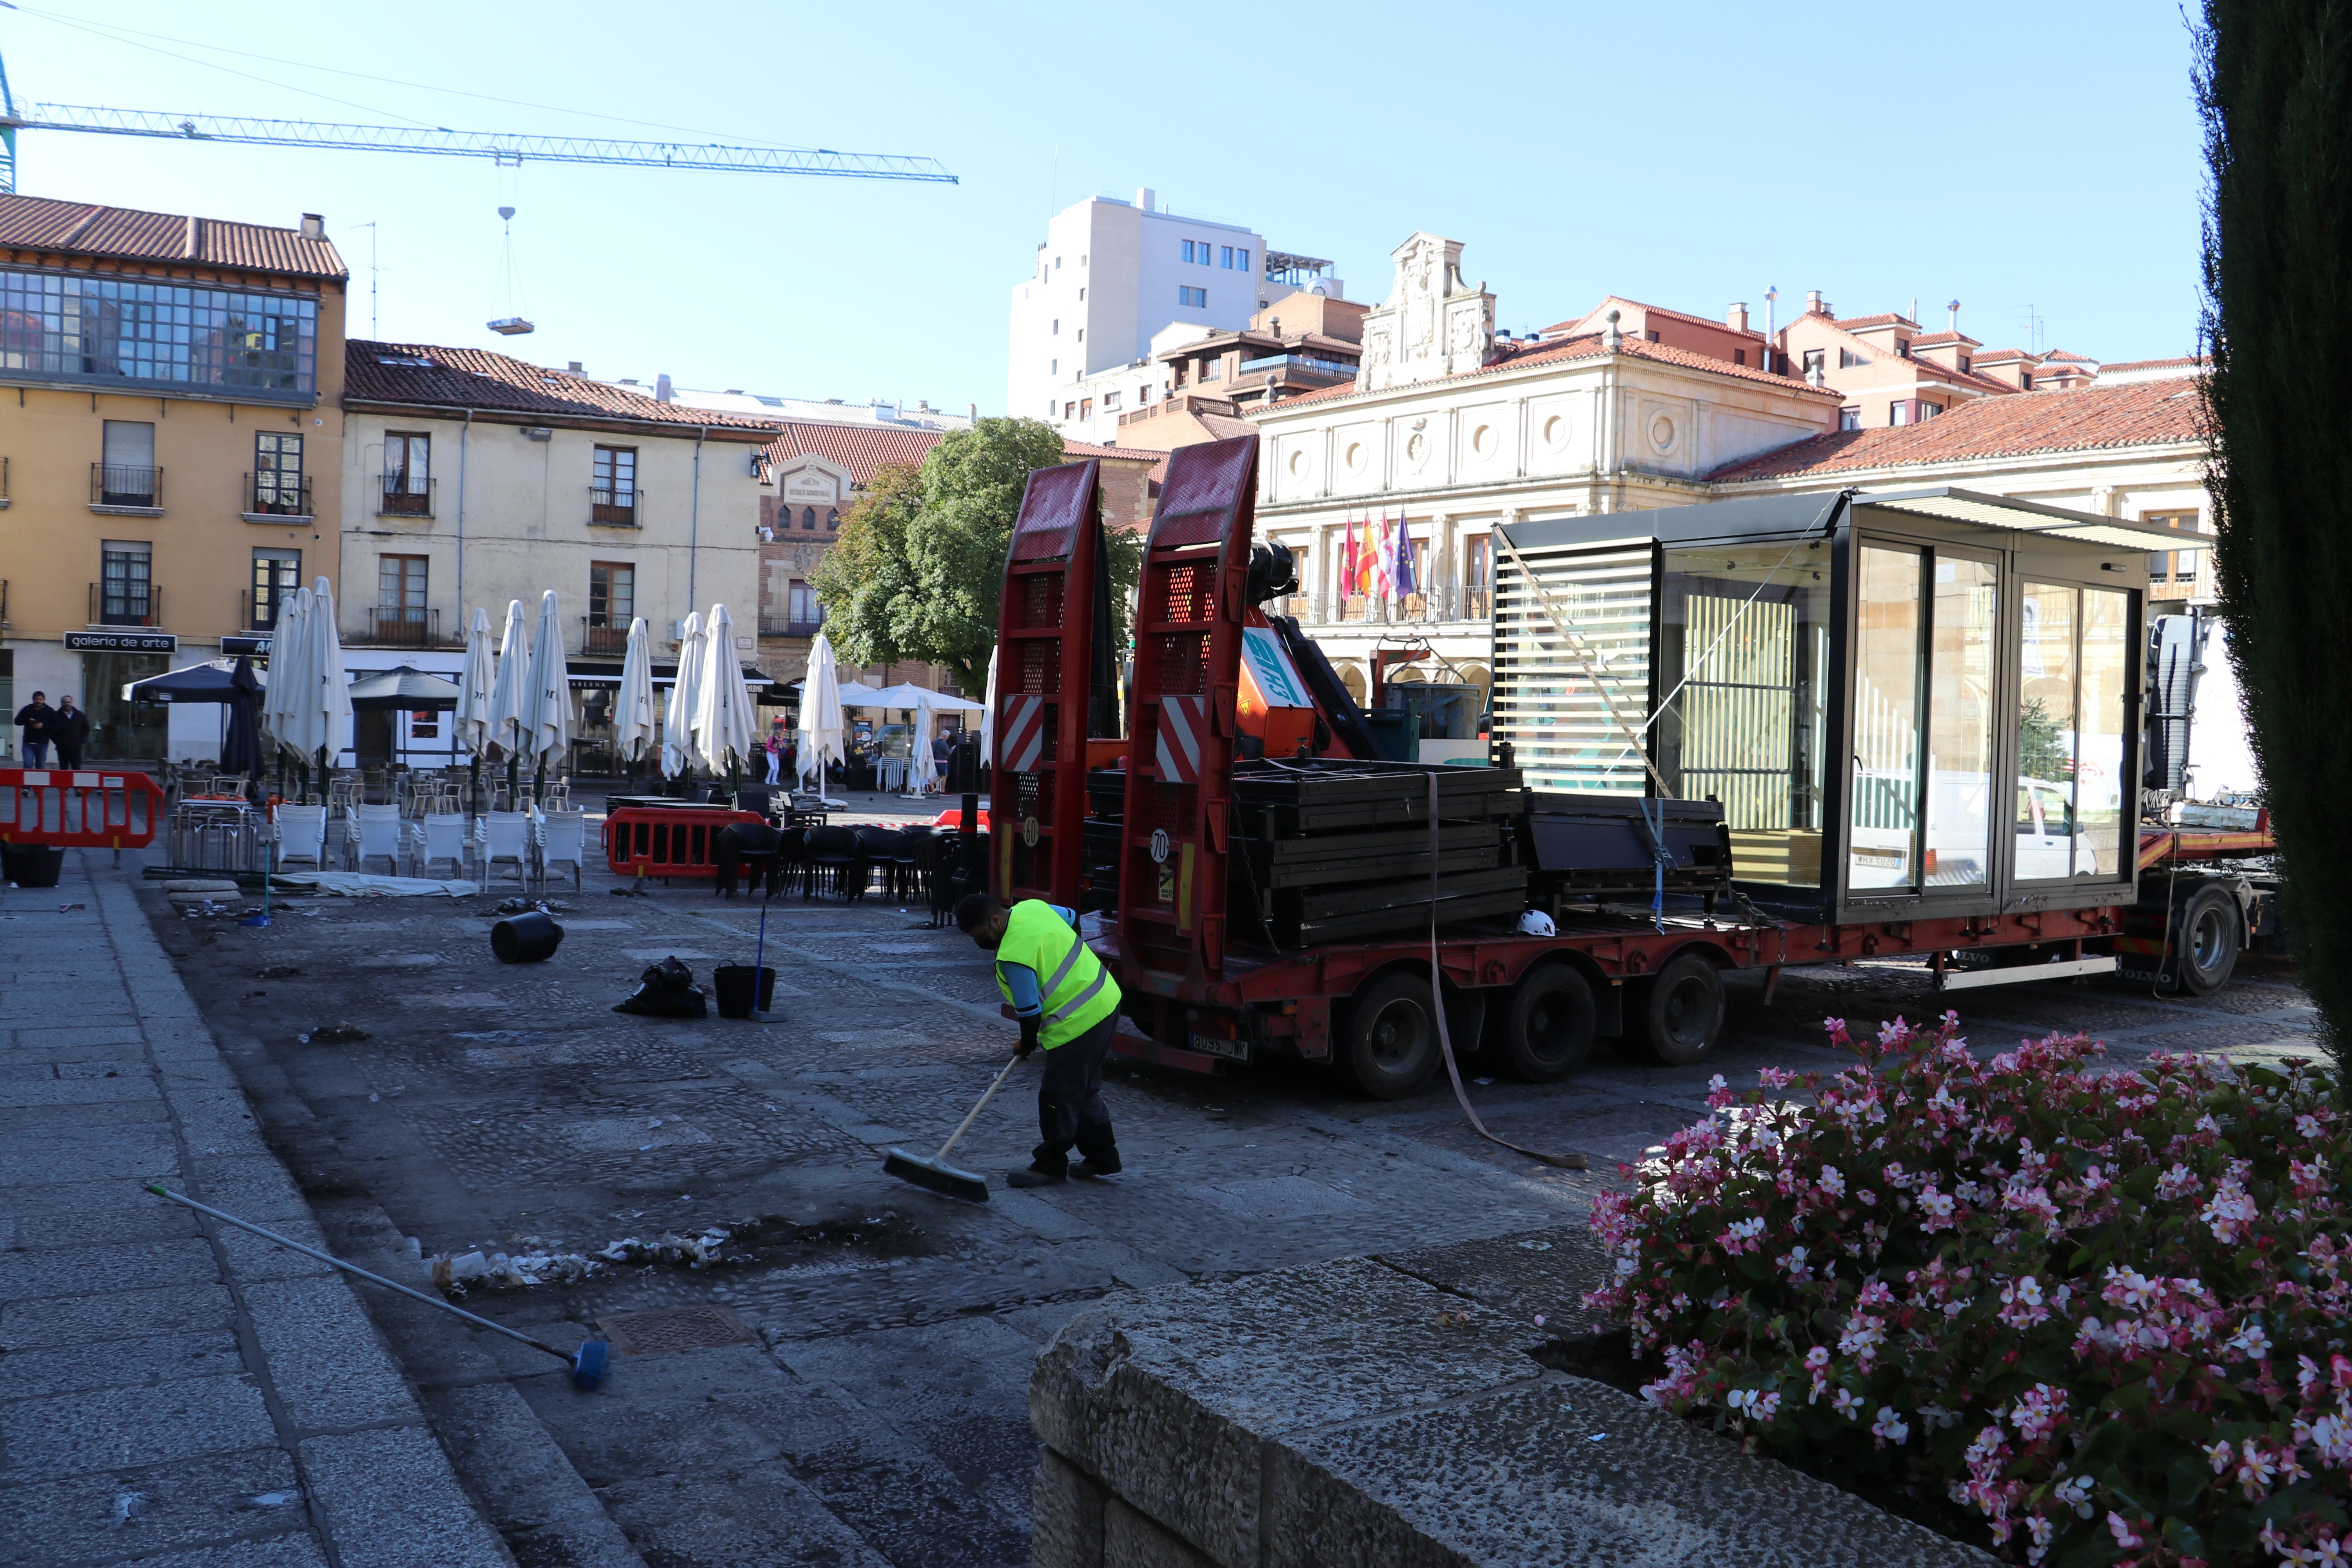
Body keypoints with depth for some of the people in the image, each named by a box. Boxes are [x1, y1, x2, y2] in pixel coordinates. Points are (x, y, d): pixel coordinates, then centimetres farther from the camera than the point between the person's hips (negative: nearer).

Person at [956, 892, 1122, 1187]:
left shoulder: (1013, 956, -23)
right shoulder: (1032, 907, 3)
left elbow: (1030, 1012, -17)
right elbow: (1073, 918, 21)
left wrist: (1027, 1045, 3)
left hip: (1079, 1022, -10)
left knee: (1058, 1097, 2)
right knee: (1085, 1091, 19)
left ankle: (1050, 1166, 13)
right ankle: (1102, 1158, 27)